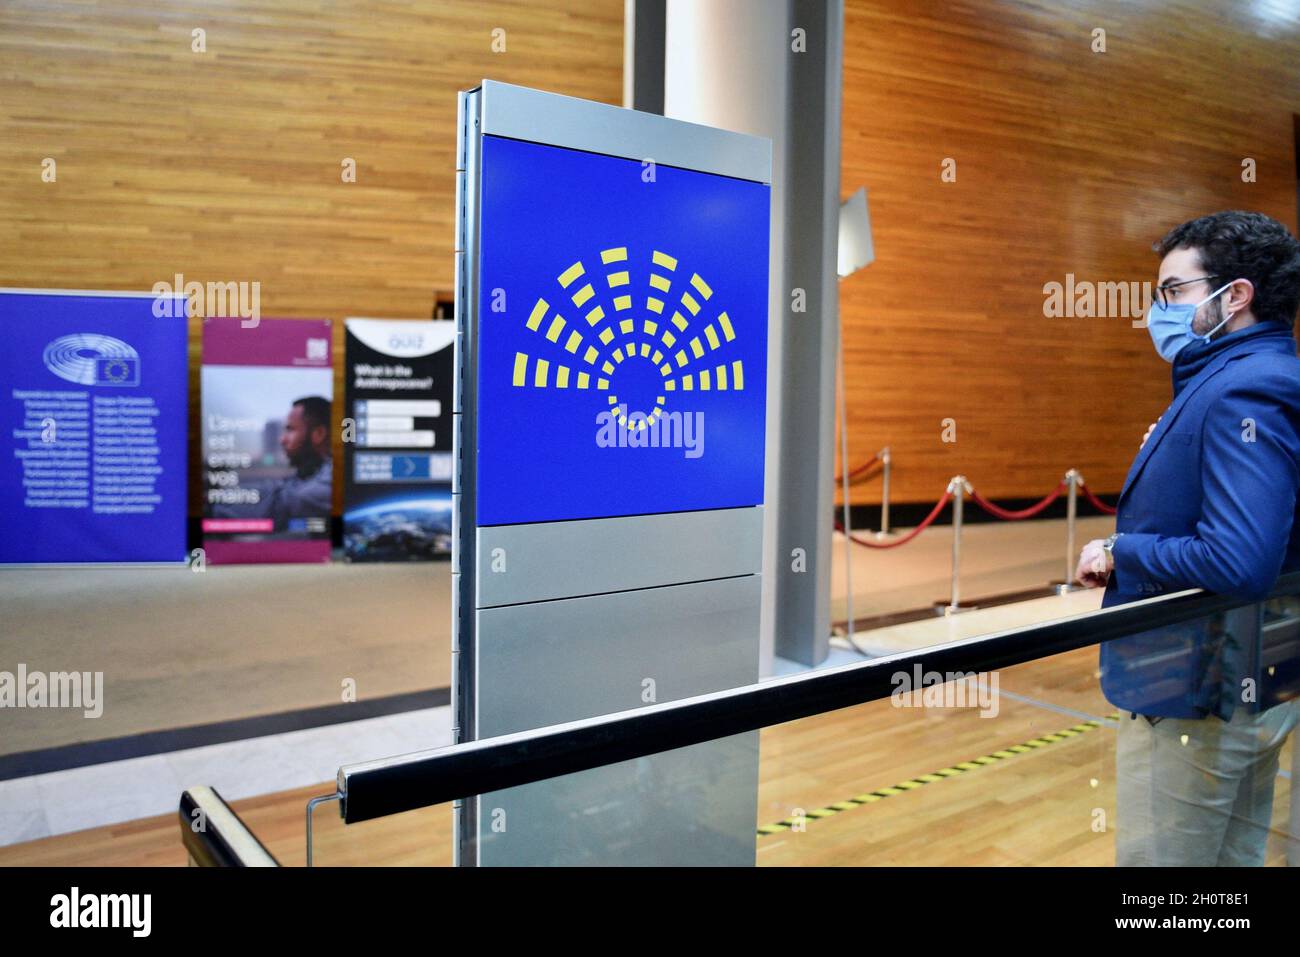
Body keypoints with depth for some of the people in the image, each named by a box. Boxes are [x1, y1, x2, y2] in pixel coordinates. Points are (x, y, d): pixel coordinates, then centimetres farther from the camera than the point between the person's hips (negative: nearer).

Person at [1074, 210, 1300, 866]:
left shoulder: (1240, 395, -21)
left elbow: (1239, 564, -31)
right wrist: (1130, 546, 4)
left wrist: (1119, 552, -17)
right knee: (1236, 860, 22)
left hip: (1193, 700, -10)